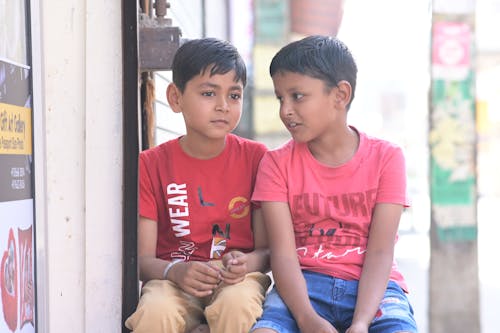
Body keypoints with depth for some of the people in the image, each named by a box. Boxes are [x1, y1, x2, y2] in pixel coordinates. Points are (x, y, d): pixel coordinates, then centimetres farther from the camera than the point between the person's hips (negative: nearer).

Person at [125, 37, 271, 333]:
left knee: (238, 306, -36)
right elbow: (142, 258, -3)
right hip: (173, 280, 0)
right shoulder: (151, 164, 3)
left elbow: (269, 248, 3)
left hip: (237, 279, 1)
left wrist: (248, 263, -22)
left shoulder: (255, 157, 4)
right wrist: (175, 271, -25)